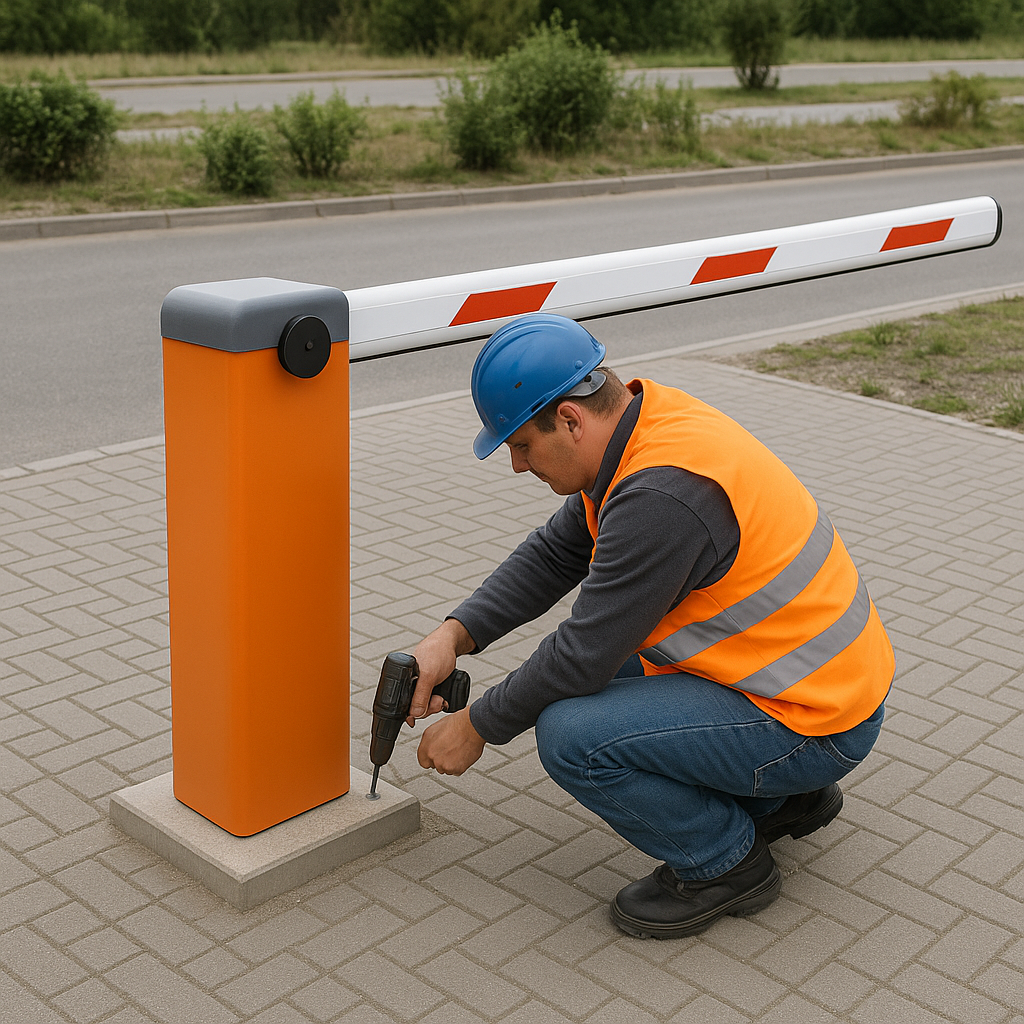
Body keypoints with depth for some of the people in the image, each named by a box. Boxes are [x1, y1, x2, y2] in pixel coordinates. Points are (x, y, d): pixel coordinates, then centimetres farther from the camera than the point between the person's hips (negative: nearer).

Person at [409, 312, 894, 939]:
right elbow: (553, 555, 9)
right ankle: (784, 796, 21)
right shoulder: (648, 420, 1)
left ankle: (728, 862, 2)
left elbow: (584, 657, -22)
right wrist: (454, 635, -2)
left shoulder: (660, 497, -29)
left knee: (571, 735, -22)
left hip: (814, 724, -10)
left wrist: (477, 727, -7)